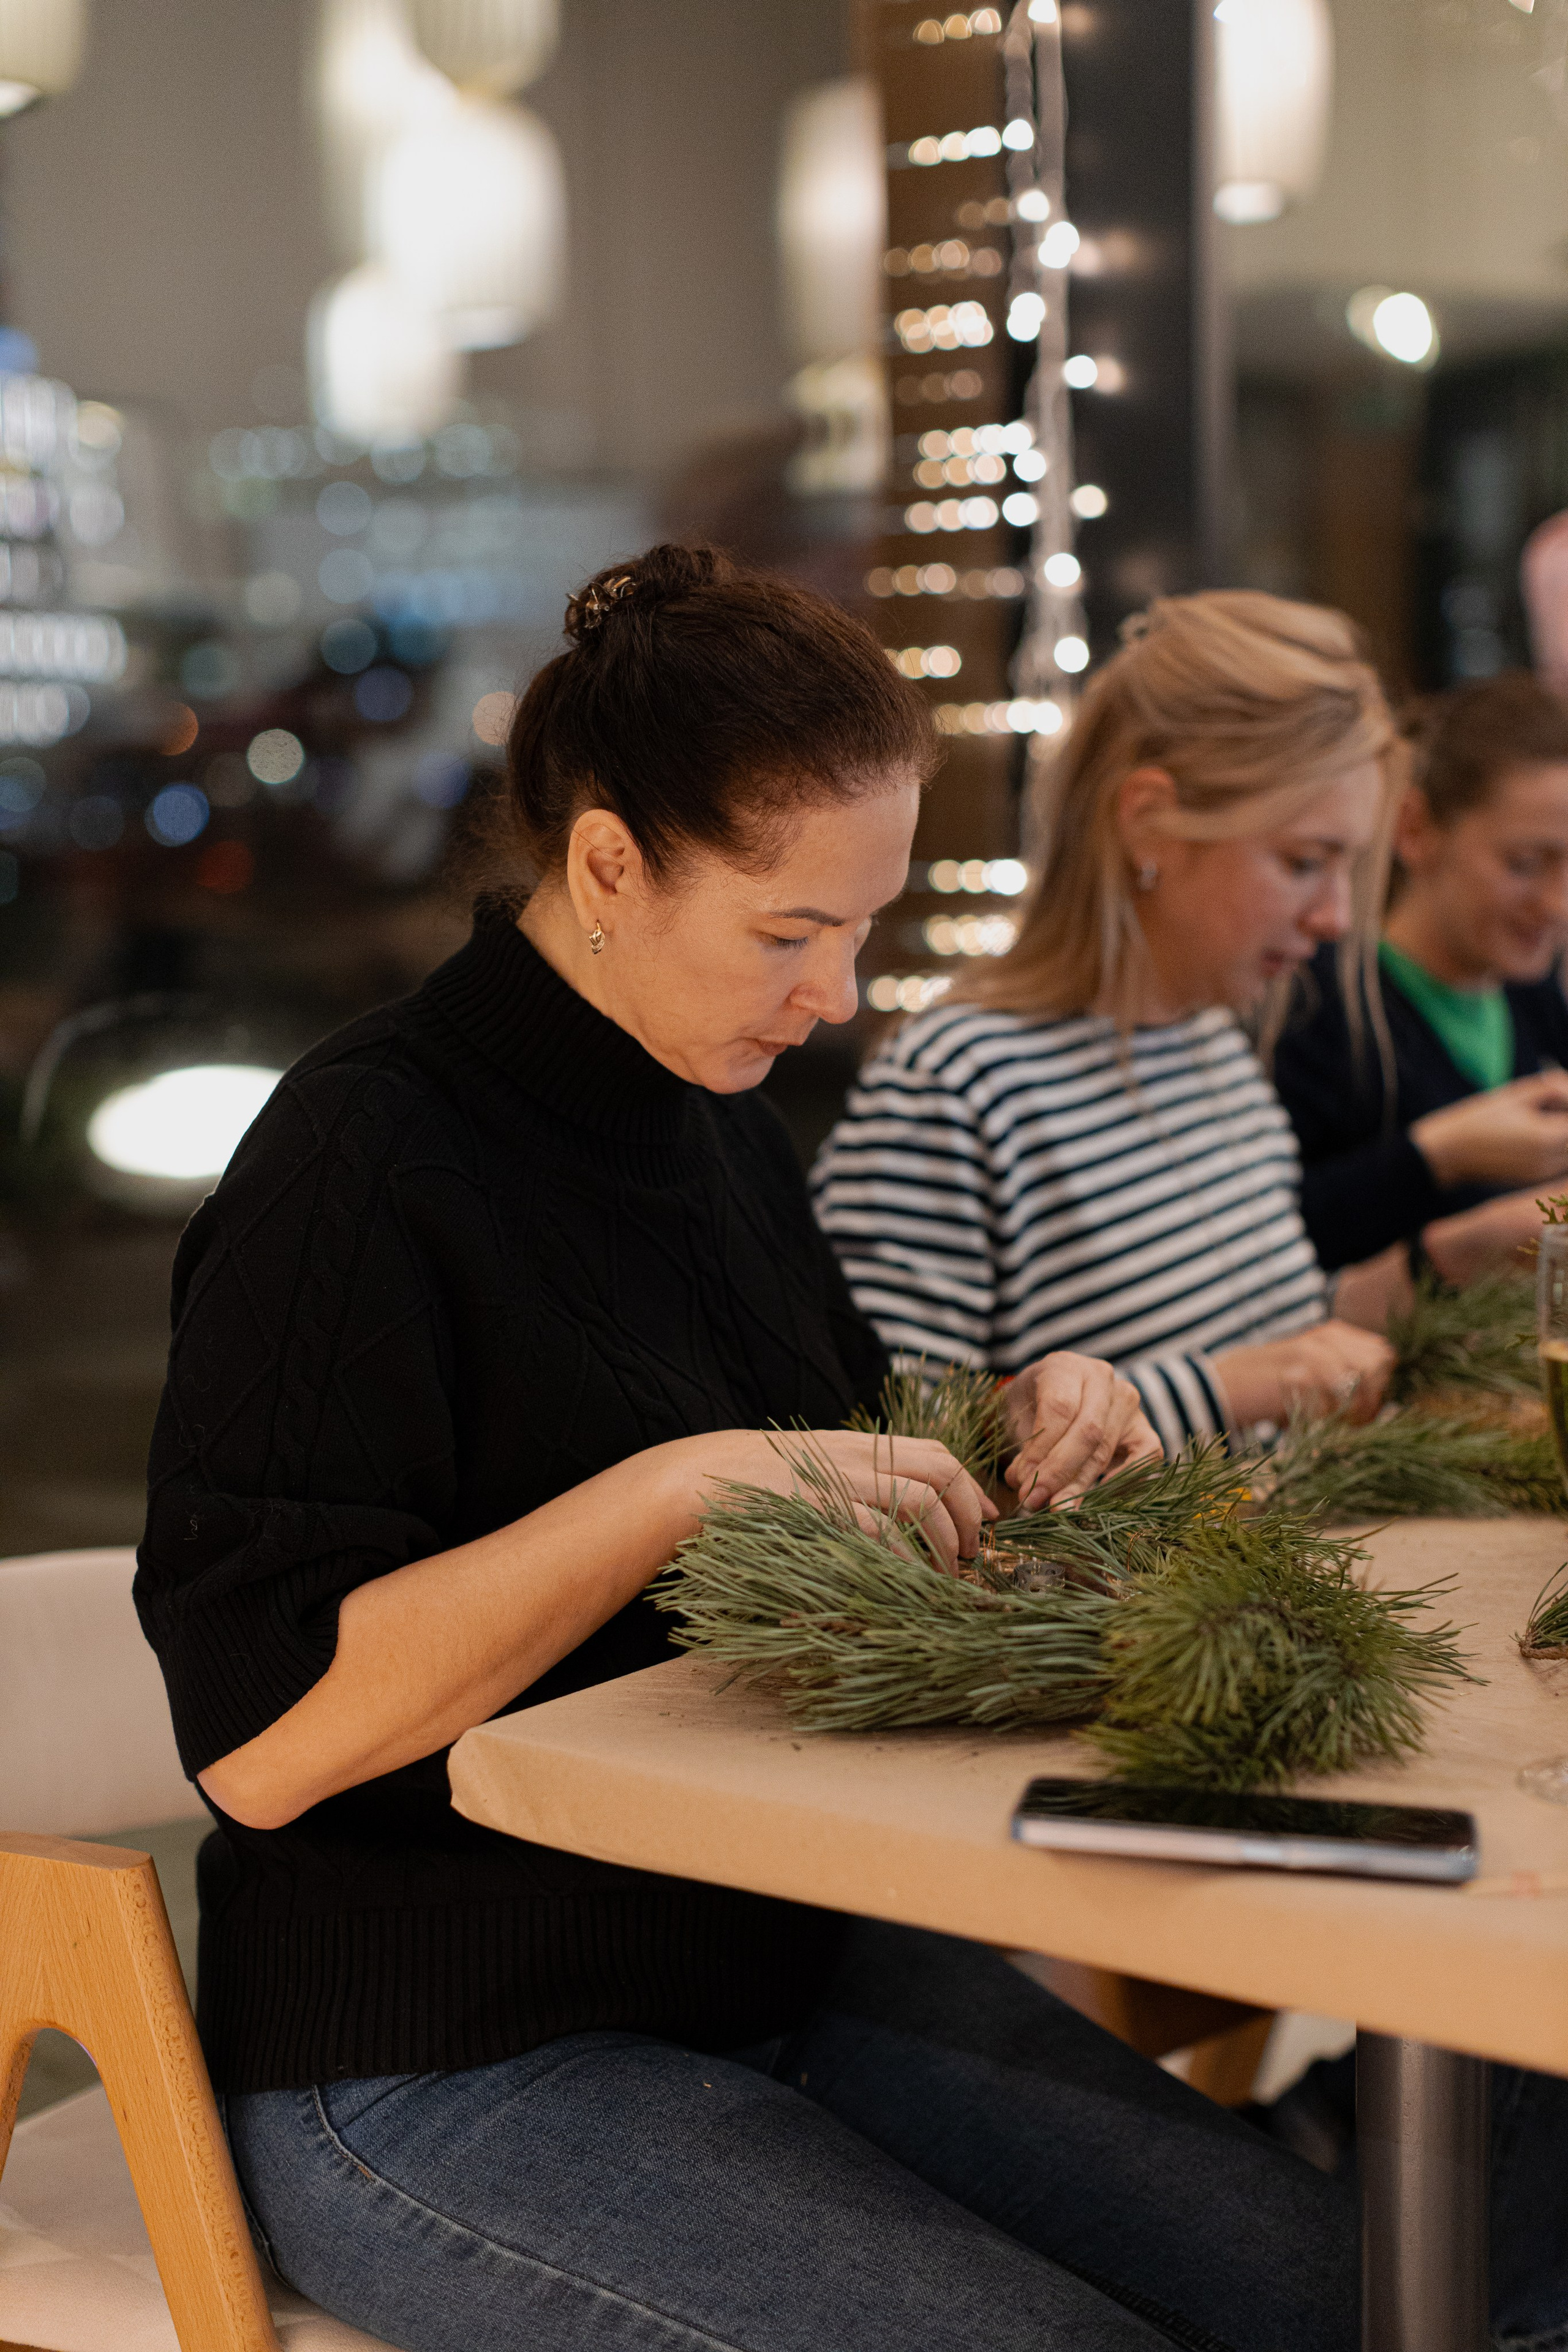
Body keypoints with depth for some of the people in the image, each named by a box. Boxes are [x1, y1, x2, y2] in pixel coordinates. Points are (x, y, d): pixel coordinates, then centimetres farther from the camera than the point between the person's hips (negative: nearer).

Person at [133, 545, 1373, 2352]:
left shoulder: (721, 1121, 10)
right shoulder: (364, 1157, -16)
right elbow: (256, 1736, -22)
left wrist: (1014, 1429, 1)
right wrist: (685, 1480, -27)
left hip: (794, 1969, 8)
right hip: (447, 2070, -7)